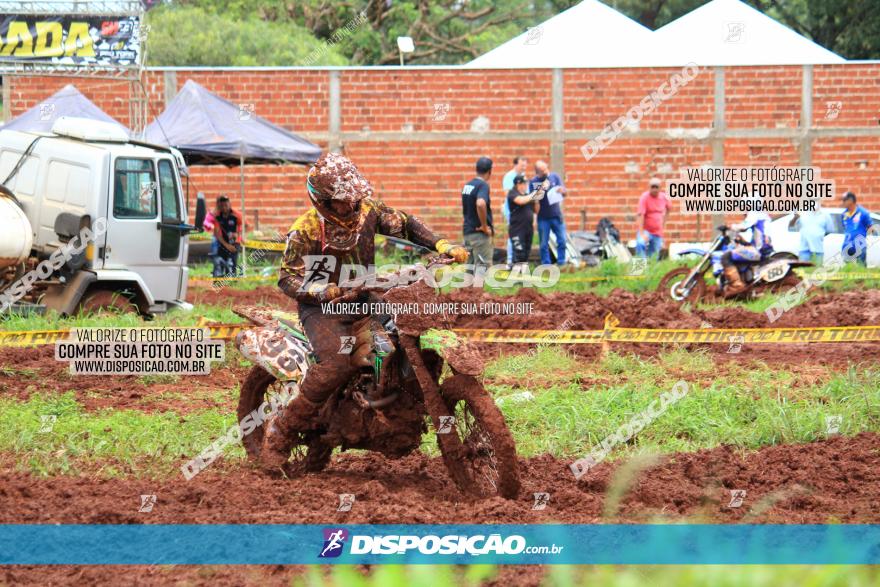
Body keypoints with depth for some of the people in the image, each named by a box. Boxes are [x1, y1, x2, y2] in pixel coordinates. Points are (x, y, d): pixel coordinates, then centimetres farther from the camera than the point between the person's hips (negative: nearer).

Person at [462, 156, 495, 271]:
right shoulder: (483, 185, -14)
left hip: (467, 231, 8)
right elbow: (480, 204, -32)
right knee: (483, 266, -8)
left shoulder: (467, 185, 13)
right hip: (480, 234, -8)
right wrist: (485, 226, -21)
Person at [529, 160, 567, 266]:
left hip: (556, 215, 1)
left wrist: (562, 191, -25)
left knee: (562, 240, 1)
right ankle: (546, 264, 10)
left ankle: (561, 262, 12)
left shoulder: (555, 177, 4)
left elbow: (564, 192, 0)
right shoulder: (533, 182, -1)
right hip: (543, 217, -1)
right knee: (543, 243, 2)